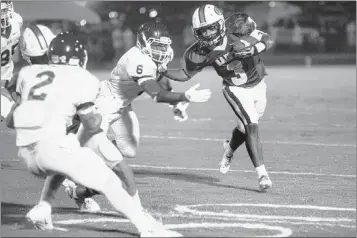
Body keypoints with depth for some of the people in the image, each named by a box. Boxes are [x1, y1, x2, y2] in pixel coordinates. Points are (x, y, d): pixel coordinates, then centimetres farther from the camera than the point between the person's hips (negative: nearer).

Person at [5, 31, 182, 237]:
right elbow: (92, 126, 10)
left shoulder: (29, 73, 16)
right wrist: (102, 116, 31)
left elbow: (11, 120, 16)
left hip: (26, 150, 6)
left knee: (60, 168, 36)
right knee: (108, 182, -1)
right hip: (52, 144, -6)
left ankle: (42, 210, 17)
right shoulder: (83, 80, 3)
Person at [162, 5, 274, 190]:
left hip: (258, 85, 2)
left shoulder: (239, 26, -26)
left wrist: (251, 49, -38)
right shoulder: (200, 52, -21)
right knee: (252, 127, -19)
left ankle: (229, 149, 48)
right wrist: (161, 72, -22)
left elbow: (268, 41, -19)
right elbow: (185, 74, -7)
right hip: (236, 90, -2)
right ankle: (262, 174, -14)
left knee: (245, 128, 15)